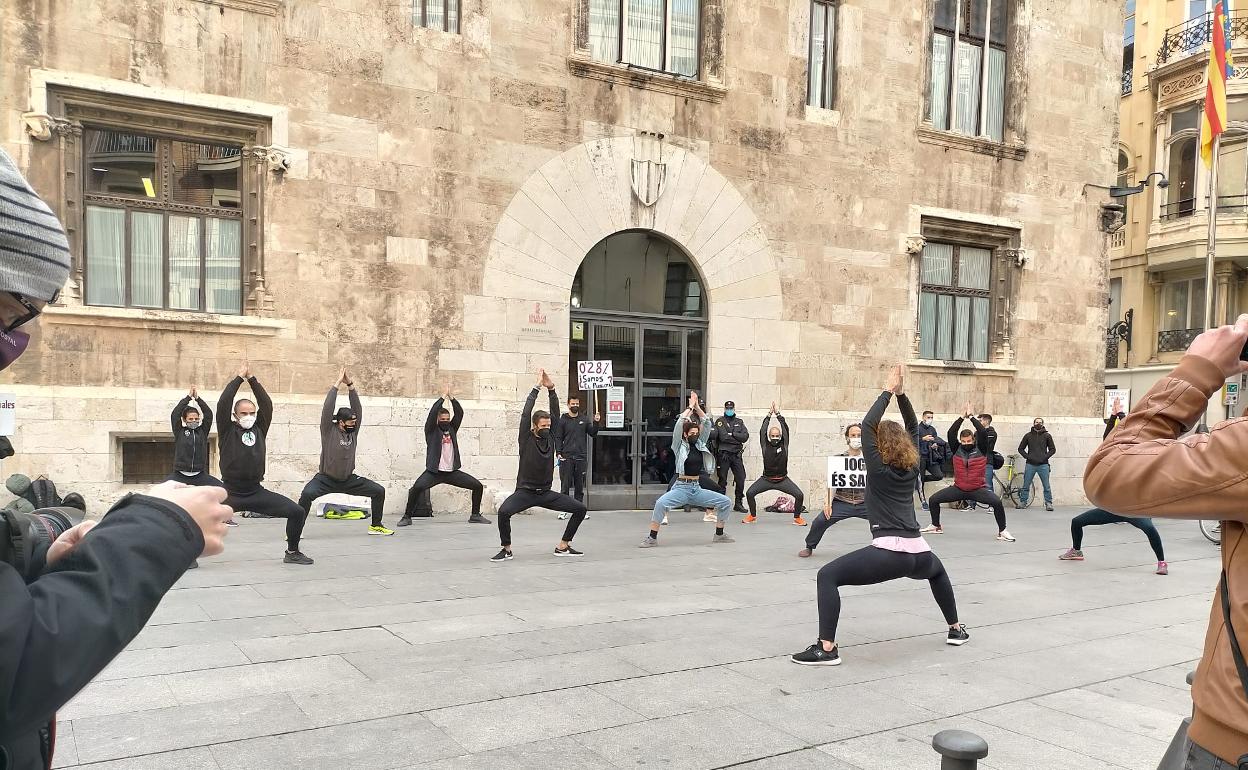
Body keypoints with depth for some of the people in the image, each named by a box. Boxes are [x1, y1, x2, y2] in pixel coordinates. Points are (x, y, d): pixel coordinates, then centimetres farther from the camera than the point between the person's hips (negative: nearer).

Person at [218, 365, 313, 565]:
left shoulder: (259, 429, 10)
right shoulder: (228, 430, 2)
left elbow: (267, 405, 3)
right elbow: (223, 404, -10)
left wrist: (252, 379, 4)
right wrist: (239, 378, -4)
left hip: (256, 493, 3)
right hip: (230, 493, -3)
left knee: (298, 512, -7)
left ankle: (292, 552, 12)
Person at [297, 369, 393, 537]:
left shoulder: (353, 431, 0)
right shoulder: (329, 431, -11)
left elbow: (358, 409, -7)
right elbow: (327, 409, -22)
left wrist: (351, 385, -15)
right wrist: (337, 384, -23)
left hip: (349, 480, 5)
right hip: (326, 479, -4)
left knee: (379, 491, -3)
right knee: (307, 494, -33)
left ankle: (376, 525, 13)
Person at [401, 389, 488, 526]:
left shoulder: (452, 429, 12)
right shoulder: (432, 430, 1)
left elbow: (460, 412, 1)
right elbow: (433, 412, -14)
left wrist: (451, 397, -7)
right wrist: (443, 396, -9)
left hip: (452, 471, 5)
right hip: (434, 471, -5)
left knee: (478, 486, -1)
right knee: (417, 487, -30)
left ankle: (475, 515, 14)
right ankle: (407, 517, -14)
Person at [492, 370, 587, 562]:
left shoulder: (550, 438, 5)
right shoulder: (526, 438, -6)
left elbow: (556, 413, 0)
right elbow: (526, 413, -15)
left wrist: (551, 389, -9)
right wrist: (537, 387, -13)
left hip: (546, 493, 4)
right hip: (525, 492, -4)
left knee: (580, 508, -6)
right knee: (503, 511, -32)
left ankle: (563, 546, 8)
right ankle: (506, 550, -9)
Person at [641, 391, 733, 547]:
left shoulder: (700, 444, 11)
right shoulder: (680, 445, -1)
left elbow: (707, 423, 8)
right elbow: (679, 423, -14)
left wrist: (697, 407, 2)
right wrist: (690, 407, -4)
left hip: (697, 489, 5)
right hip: (681, 488, -5)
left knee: (726, 502, -1)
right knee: (661, 503, -33)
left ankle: (719, 535, 12)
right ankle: (652, 537, -21)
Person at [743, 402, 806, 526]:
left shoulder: (784, 445, -2)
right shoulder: (765, 445, -2)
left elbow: (786, 430, -9)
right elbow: (762, 431, -11)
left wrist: (778, 414, -13)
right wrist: (769, 415, -13)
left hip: (782, 479, 0)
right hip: (766, 479, 0)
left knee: (799, 495, -15)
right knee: (749, 493, -15)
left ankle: (797, 518, 9)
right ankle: (753, 516, 9)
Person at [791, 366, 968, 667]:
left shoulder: (879, 468, 0)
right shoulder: (912, 467, 13)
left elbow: (867, 424, -3)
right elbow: (913, 428, 25)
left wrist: (889, 391, 4)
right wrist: (901, 394, 15)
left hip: (889, 553, -7)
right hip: (918, 553, 7)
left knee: (827, 575, -6)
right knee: (938, 572, 43)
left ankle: (827, 648, -18)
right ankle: (956, 630, 50)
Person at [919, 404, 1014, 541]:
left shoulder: (981, 449, -6)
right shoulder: (957, 450, -1)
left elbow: (983, 433, -20)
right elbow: (951, 433, -13)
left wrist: (971, 417, -18)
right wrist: (962, 417, -15)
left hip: (978, 489, -3)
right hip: (958, 488, 3)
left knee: (997, 502, -26)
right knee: (933, 500, -3)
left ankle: (1002, 531, -8)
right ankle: (936, 526, 18)